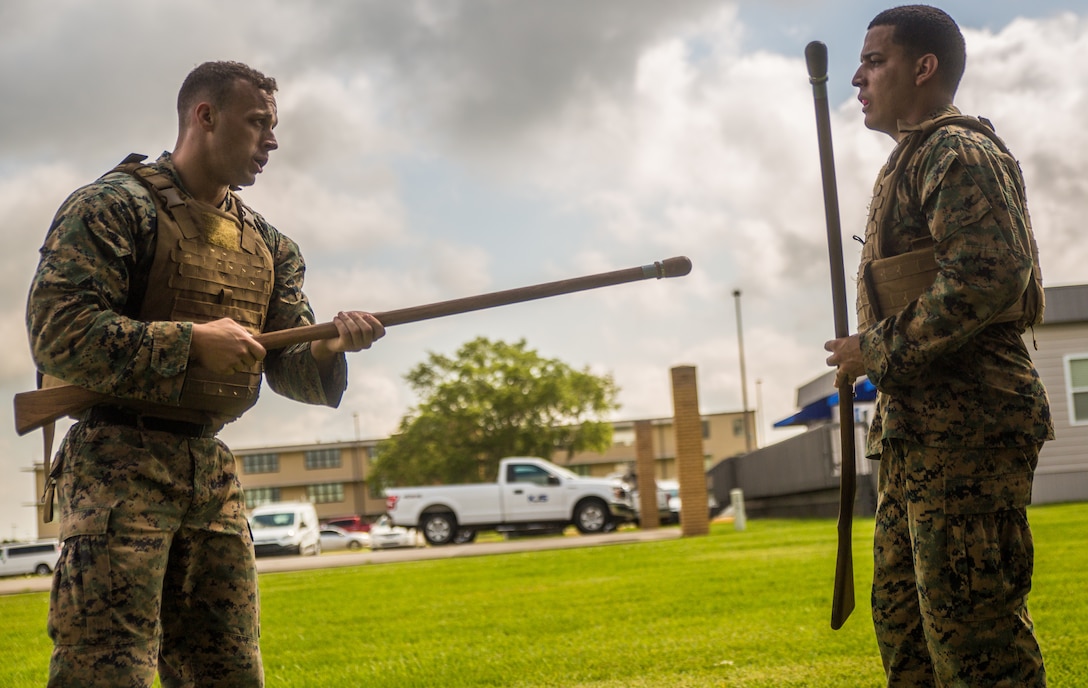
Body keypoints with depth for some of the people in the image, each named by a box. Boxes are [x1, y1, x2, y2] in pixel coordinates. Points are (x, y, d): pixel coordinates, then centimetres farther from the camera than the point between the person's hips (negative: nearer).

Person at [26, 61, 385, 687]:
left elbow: (289, 367, 12)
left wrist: (329, 351, -12)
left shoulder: (268, 246, 17)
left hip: (213, 471, 7)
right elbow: (58, 333, -15)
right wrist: (191, 340, -18)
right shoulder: (116, 206, -5)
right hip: (120, 463, -7)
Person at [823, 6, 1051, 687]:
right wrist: (874, 356, 12)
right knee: (903, 617, 15)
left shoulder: (957, 152, -9)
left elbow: (988, 275, -23)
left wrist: (877, 352, -16)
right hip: (919, 431, 11)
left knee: (973, 632, -10)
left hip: (966, 427, -11)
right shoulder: (910, 164, 22)